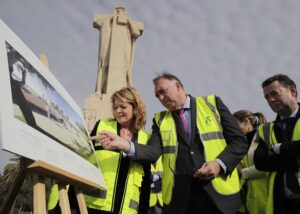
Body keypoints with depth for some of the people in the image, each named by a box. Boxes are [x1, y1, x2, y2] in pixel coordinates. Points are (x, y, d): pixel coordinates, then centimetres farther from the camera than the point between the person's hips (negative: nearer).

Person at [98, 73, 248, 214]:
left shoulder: (212, 103, 6)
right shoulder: (160, 120, 12)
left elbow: (239, 141, 3)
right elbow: (153, 151, -4)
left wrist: (219, 163, -13)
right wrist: (124, 145, -22)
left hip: (217, 191, -1)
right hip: (179, 196, 2)